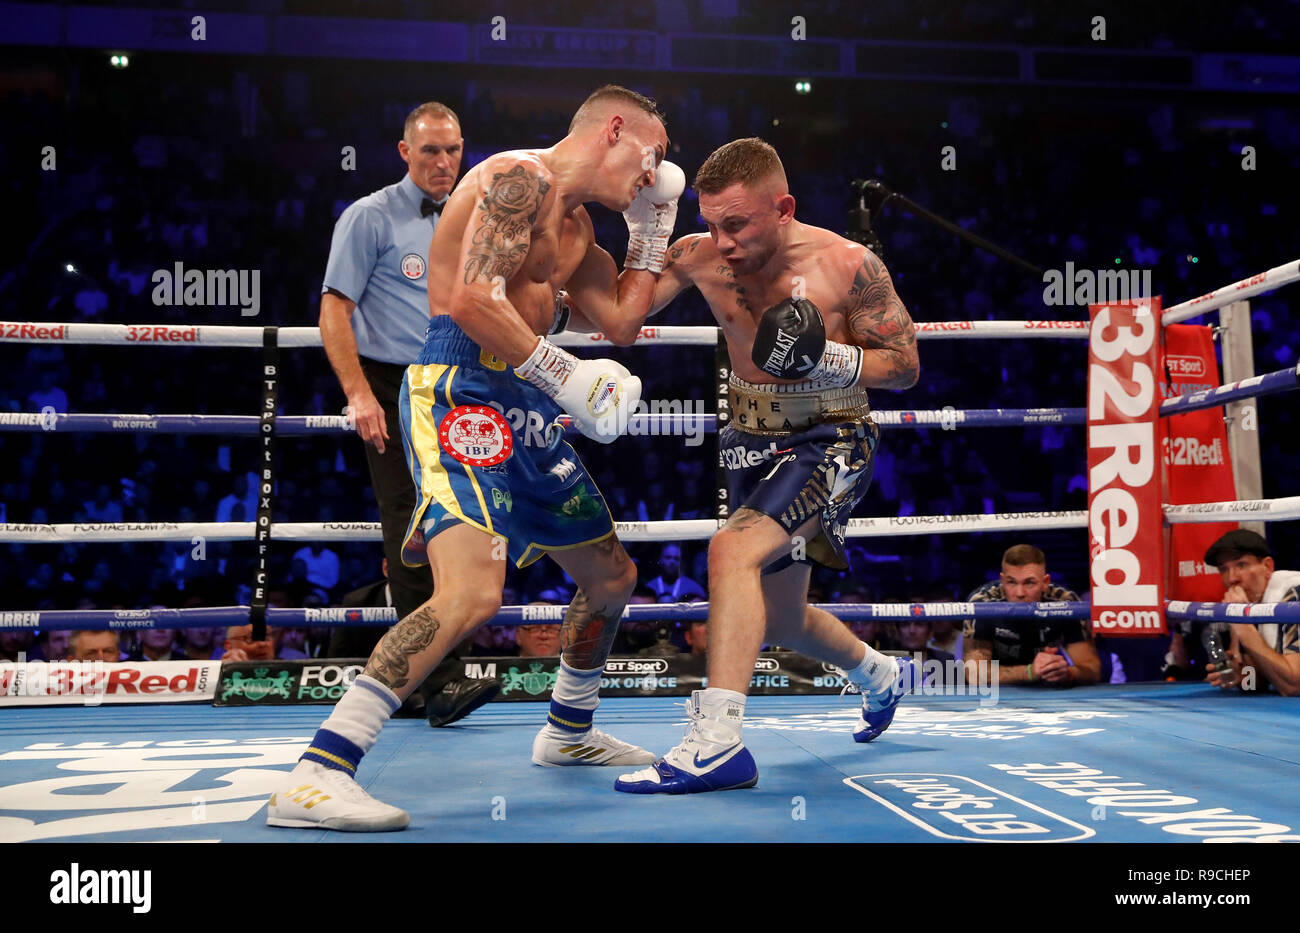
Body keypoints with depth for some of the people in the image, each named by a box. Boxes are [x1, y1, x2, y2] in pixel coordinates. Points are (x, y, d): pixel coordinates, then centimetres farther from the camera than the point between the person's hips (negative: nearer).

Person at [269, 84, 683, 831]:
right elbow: (471, 300, -21)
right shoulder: (521, 178, -9)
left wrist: (655, 227, 23)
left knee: (613, 576, 19)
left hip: (523, 407, 10)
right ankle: (316, 777, -23)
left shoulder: (574, 223, 22)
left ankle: (570, 733, 41)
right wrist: (567, 377, -20)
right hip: (462, 392, -10)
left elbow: (620, 322, 23)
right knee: (473, 593, -27)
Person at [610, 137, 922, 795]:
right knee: (781, 621, 19)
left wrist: (828, 359, -25)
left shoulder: (848, 266, -16)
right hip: (752, 443, 6)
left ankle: (716, 743, -30)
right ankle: (881, 676, 50)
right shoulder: (698, 256, -6)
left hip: (828, 442, -6)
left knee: (733, 549, -31)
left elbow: (905, 367, -9)